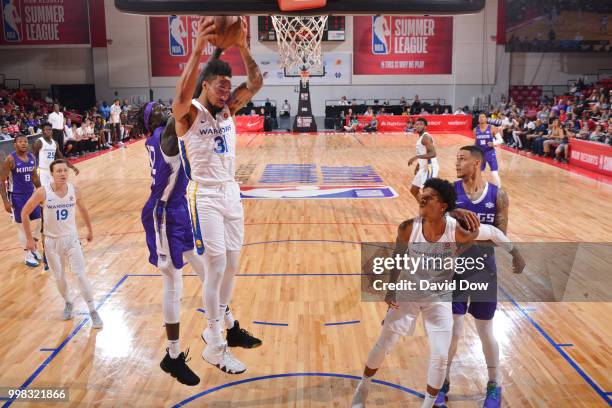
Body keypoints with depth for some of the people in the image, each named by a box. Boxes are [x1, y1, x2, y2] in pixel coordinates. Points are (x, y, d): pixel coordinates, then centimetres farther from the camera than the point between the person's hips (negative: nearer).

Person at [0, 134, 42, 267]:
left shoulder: (32, 157, 2)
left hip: (31, 194, 6)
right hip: (17, 197, -6)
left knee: (37, 222, 10)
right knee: (22, 226, 2)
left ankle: (34, 248, 31)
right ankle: (28, 255, 15)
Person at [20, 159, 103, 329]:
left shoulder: (74, 191, -9)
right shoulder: (43, 192, -16)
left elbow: (83, 210, 11)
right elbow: (24, 213, -5)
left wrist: (90, 229, 19)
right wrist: (29, 238, -4)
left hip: (71, 239, 0)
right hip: (52, 241, 0)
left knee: (80, 274, -7)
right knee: (59, 278, 10)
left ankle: (93, 311, 1)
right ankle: (69, 303, 36)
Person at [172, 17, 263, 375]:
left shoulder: (229, 110, 7)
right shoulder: (189, 114, -11)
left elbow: (256, 83, -4)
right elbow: (182, 95, -34)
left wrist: (243, 48, -17)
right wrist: (198, 49, -40)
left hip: (231, 193, 7)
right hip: (206, 197, -6)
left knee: (232, 266, 13)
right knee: (216, 268, -5)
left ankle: (226, 324, 33)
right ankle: (214, 347, 8)